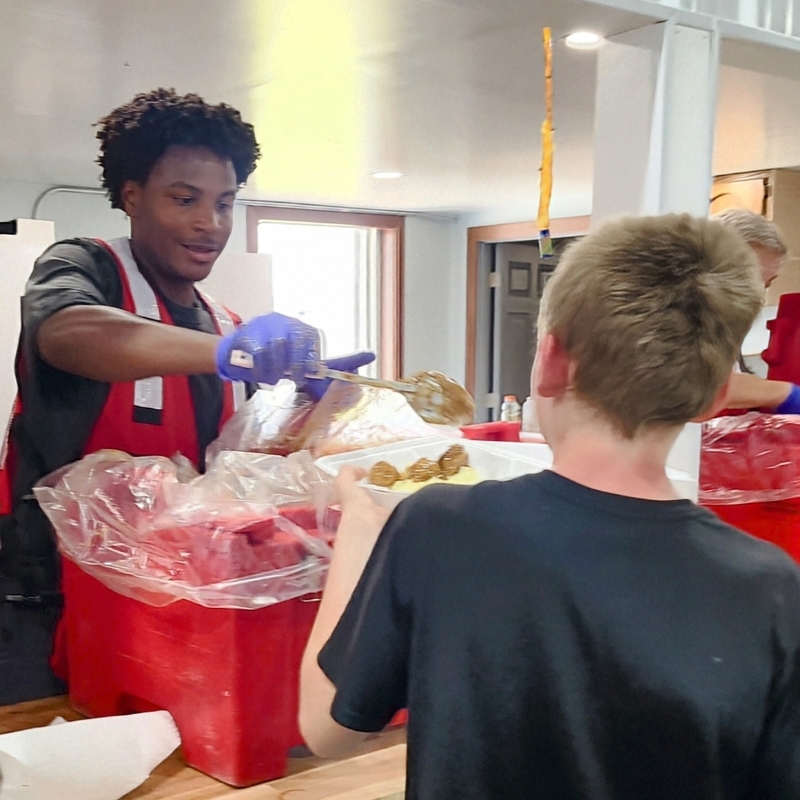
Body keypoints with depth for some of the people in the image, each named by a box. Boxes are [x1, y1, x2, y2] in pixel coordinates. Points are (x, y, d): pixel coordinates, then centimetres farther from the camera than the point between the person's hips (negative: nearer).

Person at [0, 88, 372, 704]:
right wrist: (225, 352, -46)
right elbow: (66, 335, -32)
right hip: (50, 605, -5)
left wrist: (313, 401, -5)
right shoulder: (83, 269, -7)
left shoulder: (228, 327, 10)